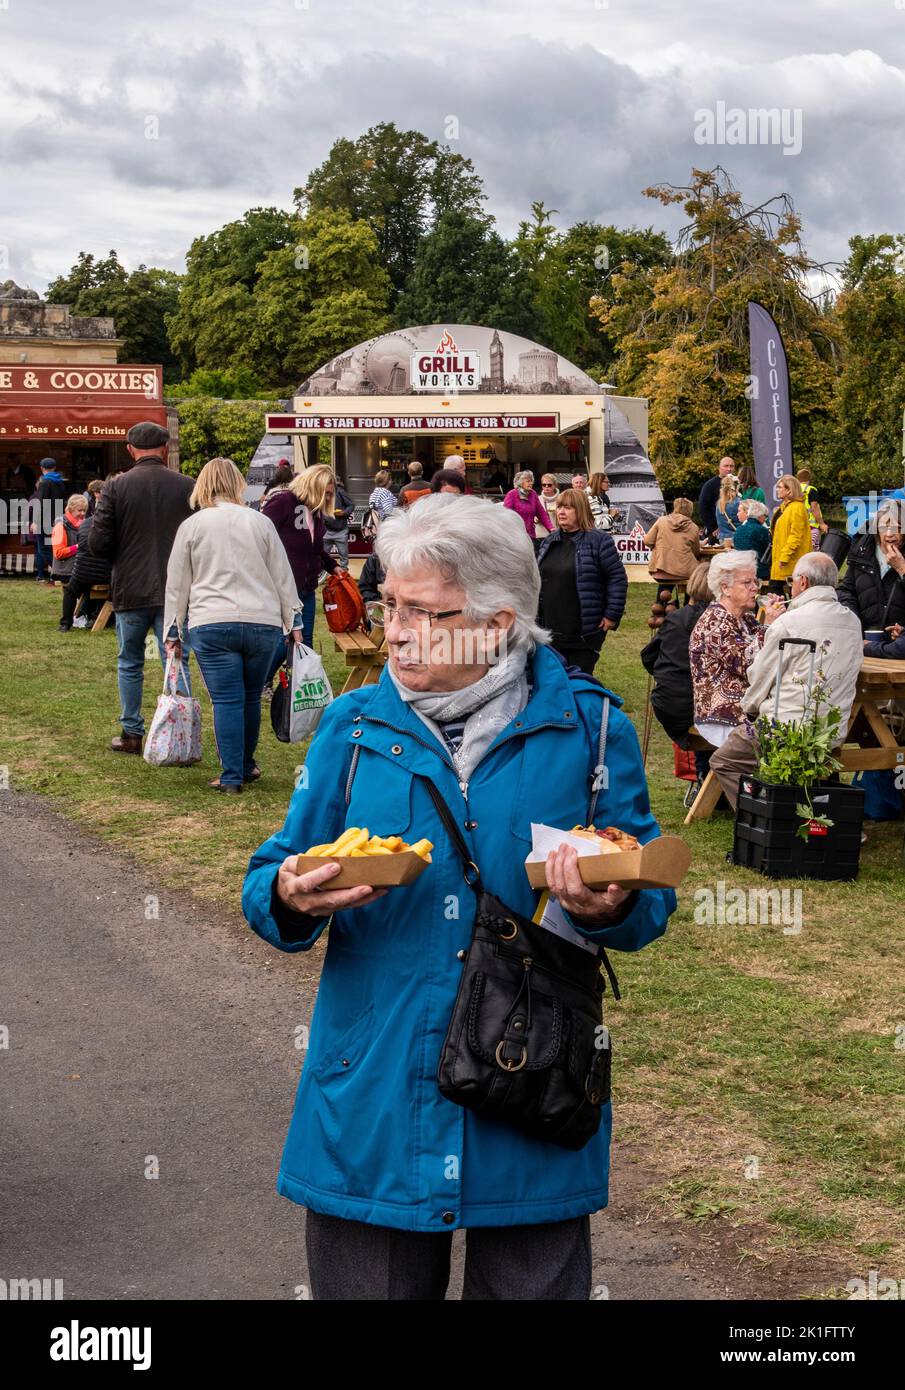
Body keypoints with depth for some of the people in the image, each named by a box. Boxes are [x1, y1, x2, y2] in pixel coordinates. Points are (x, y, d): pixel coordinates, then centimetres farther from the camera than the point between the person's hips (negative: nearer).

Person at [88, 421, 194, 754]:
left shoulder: (115, 487, -6)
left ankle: (132, 733, 19)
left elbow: (98, 544, -7)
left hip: (130, 590, 0)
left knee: (129, 664, 14)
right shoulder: (187, 487, -4)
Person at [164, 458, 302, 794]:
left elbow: (177, 584, 7)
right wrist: (293, 622, 16)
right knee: (251, 697, 14)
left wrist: (173, 631, 14)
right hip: (262, 623, 2)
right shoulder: (260, 522, 8)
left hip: (211, 624, -2)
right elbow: (283, 577, 10)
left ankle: (232, 776, 0)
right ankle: (246, 766, 27)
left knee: (227, 700, 0)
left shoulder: (191, 526, 4)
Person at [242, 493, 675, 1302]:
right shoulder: (353, 727, 4)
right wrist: (292, 901, -17)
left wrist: (611, 908, -19)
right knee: (365, 1282, 12)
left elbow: (650, 897, 4)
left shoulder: (587, 728, -1)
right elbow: (271, 884, 6)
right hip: (371, 1104, 1)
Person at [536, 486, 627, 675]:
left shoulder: (598, 541, -8)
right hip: (551, 630, 6)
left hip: (585, 632, -6)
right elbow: (537, 579, 21)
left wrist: (612, 615, -11)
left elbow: (618, 578, -9)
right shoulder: (548, 543, 12)